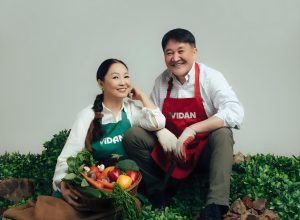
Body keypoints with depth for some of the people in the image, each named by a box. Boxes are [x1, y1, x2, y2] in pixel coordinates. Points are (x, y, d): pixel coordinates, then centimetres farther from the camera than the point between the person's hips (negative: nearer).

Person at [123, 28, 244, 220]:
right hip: (170, 149, 4)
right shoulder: (161, 81, 0)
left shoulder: (210, 77, -13)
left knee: (222, 134, -33)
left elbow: (235, 112, -27)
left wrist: (191, 130, -32)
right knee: (132, 136, -12)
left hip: (204, 151, -4)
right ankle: (158, 194, -2)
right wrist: (161, 131, -17)